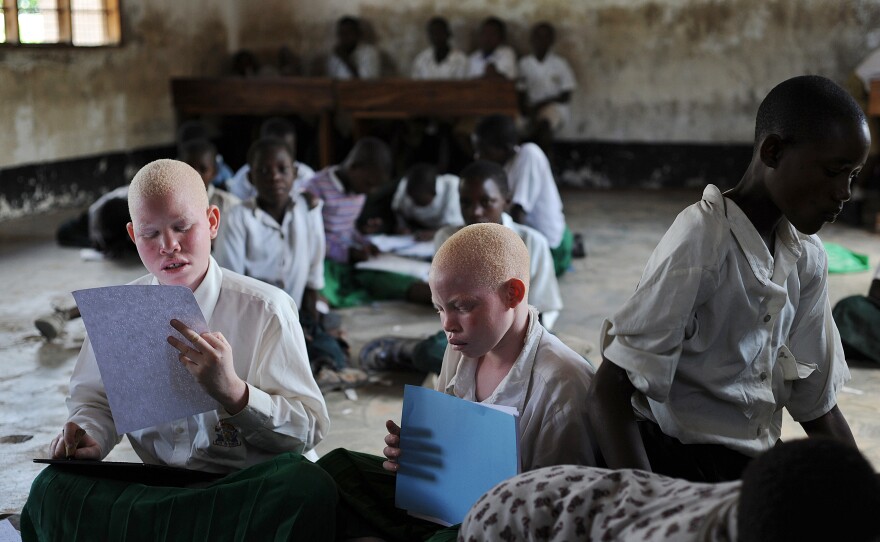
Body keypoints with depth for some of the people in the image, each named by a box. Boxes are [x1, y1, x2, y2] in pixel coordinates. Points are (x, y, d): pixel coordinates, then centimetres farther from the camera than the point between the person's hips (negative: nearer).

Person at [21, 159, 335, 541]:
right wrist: (89, 437, -7)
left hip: (250, 487, -3)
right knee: (53, 489, -26)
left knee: (306, 485, -38)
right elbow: (95, 399, 18)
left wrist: (232, 391, -24)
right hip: (155, 483, 3)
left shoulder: (266, 309, -4)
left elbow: (311, 428, -7)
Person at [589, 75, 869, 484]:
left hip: (758, 465, 7)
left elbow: (818, 408, 12)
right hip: (682, 464, -6)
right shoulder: (701, 241, -17)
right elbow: (609, 396, -20)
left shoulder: (807, 257, 5)